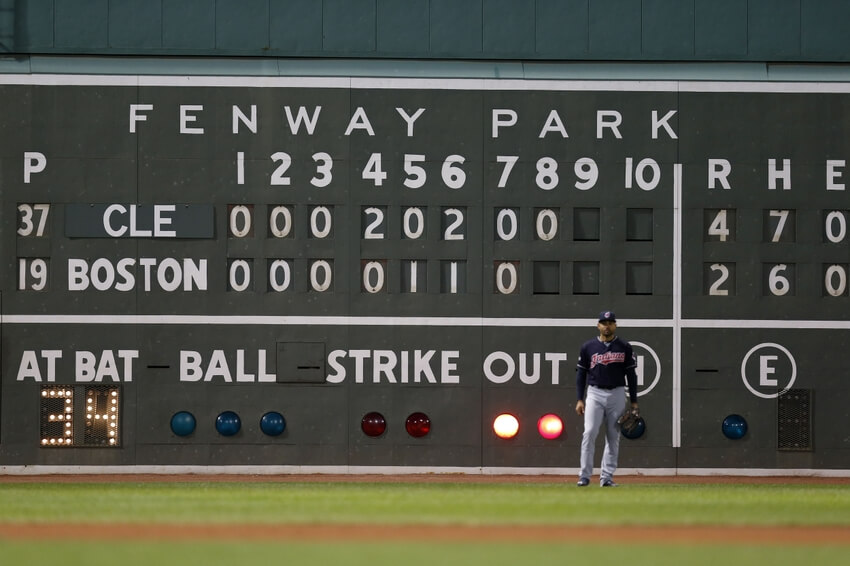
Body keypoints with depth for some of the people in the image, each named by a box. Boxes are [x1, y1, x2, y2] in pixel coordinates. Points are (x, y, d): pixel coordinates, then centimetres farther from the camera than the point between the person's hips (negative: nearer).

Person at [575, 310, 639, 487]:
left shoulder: (624, 347, 5)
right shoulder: (588, 347, 5)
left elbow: (631, 374, 7)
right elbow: (581, 374, 8)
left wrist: (634, 401, 3)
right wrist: (579, 399, 0)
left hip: (617, 394, 1)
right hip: (595, 394, -1)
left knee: (613, 436, 2)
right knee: (589, 433, -13)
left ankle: (606, 476, 7)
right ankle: (584, 475, -11)